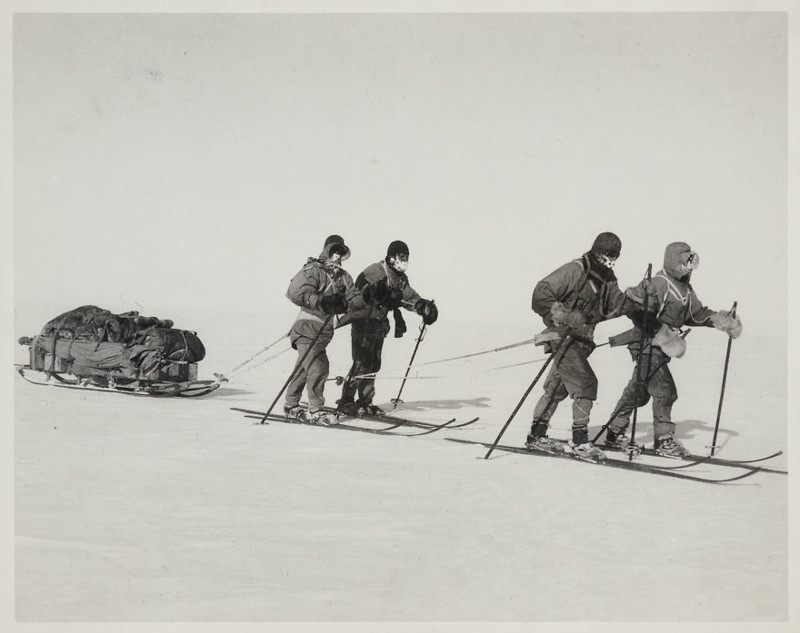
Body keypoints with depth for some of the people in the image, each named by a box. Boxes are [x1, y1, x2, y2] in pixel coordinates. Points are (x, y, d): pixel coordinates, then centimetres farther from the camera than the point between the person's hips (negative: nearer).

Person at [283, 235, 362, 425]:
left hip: (325, 329, 8)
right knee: (318, 366, -17)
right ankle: (315, 410, -10)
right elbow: (296, 293, -21)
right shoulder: (312, 271, -8)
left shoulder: (343, 276, 15)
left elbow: (354, 295, 5)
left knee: (305, 367, 16)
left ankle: (291, 406, 28)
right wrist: (322, 302, -31)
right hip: (307, 327, -8)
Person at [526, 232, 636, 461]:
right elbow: (541, 294, -18)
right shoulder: (575, 270, -14)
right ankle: (580, 441, -10)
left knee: (558, 387, 15)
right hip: (564, 338, -9)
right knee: (585, 383, -15)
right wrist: (566, 317, -25)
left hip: (581, 341, 9)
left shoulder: (607, 279, 10)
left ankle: (537, 435, 26)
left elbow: (616, 304, 1)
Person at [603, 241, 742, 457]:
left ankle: (615, 432, 25)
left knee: (639, 391, 15)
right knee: (665, 391, -10)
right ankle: (663, 439, 0)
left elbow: (697, 313, 20)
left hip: (662, 348, 10)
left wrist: (720, 320, 5)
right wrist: (660, 333, -26)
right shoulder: (657, 285, -17)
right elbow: (634, 308, -23)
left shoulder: (686, 290, 13)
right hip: (647, 345, -10)